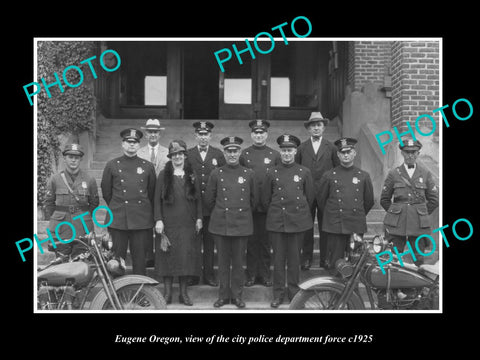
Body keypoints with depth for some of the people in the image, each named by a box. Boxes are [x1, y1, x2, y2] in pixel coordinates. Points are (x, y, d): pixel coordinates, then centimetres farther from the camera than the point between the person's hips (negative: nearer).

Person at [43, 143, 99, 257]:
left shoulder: (89, 180, 3)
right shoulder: (55, 179, 3)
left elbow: (94, 203, 12)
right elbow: (48, 202, 12)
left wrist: (84, 218, 9)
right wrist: (54, 219, 9)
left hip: (83, 228, 0)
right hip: (61, 229, 0)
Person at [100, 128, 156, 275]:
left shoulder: (148, 166, 7)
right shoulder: (111, 165, 5)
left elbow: (152, 192, 15)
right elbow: (106, 191, 13)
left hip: (141, 219, 1)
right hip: (118, 219, -1)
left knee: (139, 257, 5)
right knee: (117, 256, 2)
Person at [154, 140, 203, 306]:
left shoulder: (192, 175, 9)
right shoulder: (163, 175, 4)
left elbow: (198, 199, 10)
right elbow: (157, 199, 2)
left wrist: (199, 218, 3)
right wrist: (158, 220, -6)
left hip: (188, 224, 1)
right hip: (168, 223, -1)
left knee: (186, 256, 3)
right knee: (168, 255, 2)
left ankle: (184, 293, 14)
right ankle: (167, 292, 13)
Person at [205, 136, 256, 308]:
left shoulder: (248, 174, 2)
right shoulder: (216, 173, 0)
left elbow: (253, 199, 13)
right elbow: (209, 199, 8)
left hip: (242, 224, 0)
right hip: (220, 224, 0)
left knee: (238, 262, 7)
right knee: (223, 262, 8)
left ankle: (237, 295, 20)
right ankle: (223, 294, 20)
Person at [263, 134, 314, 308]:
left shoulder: (304, 172, 1)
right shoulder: (272, 173, 2)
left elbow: (310, 196, 8)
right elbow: (265, 199, 9)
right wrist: (275, 213, 12)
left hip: (298, 221, 0)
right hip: (276, 222, 0)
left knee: (294, 257, 8)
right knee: (278, 258, 5)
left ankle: (294, 291, 22)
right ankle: (278, 293, 16)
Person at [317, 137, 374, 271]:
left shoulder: (364, 176, 7)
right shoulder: (329, 176, 3)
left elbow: (369, 201, 16)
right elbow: (321, 199, 12)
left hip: (357, 226, 1)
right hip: (334, 227, -1)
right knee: (335, 264, 1)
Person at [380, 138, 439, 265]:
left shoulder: (425, 174, 9)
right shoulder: (393, 174, 6)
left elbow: (434, 200, 14)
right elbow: (384, 199, 12)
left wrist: (421, 214, 10)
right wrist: (396, 213, 8)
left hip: (419, 225, 1)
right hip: (396, 225, -1)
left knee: (419, 260, 4)